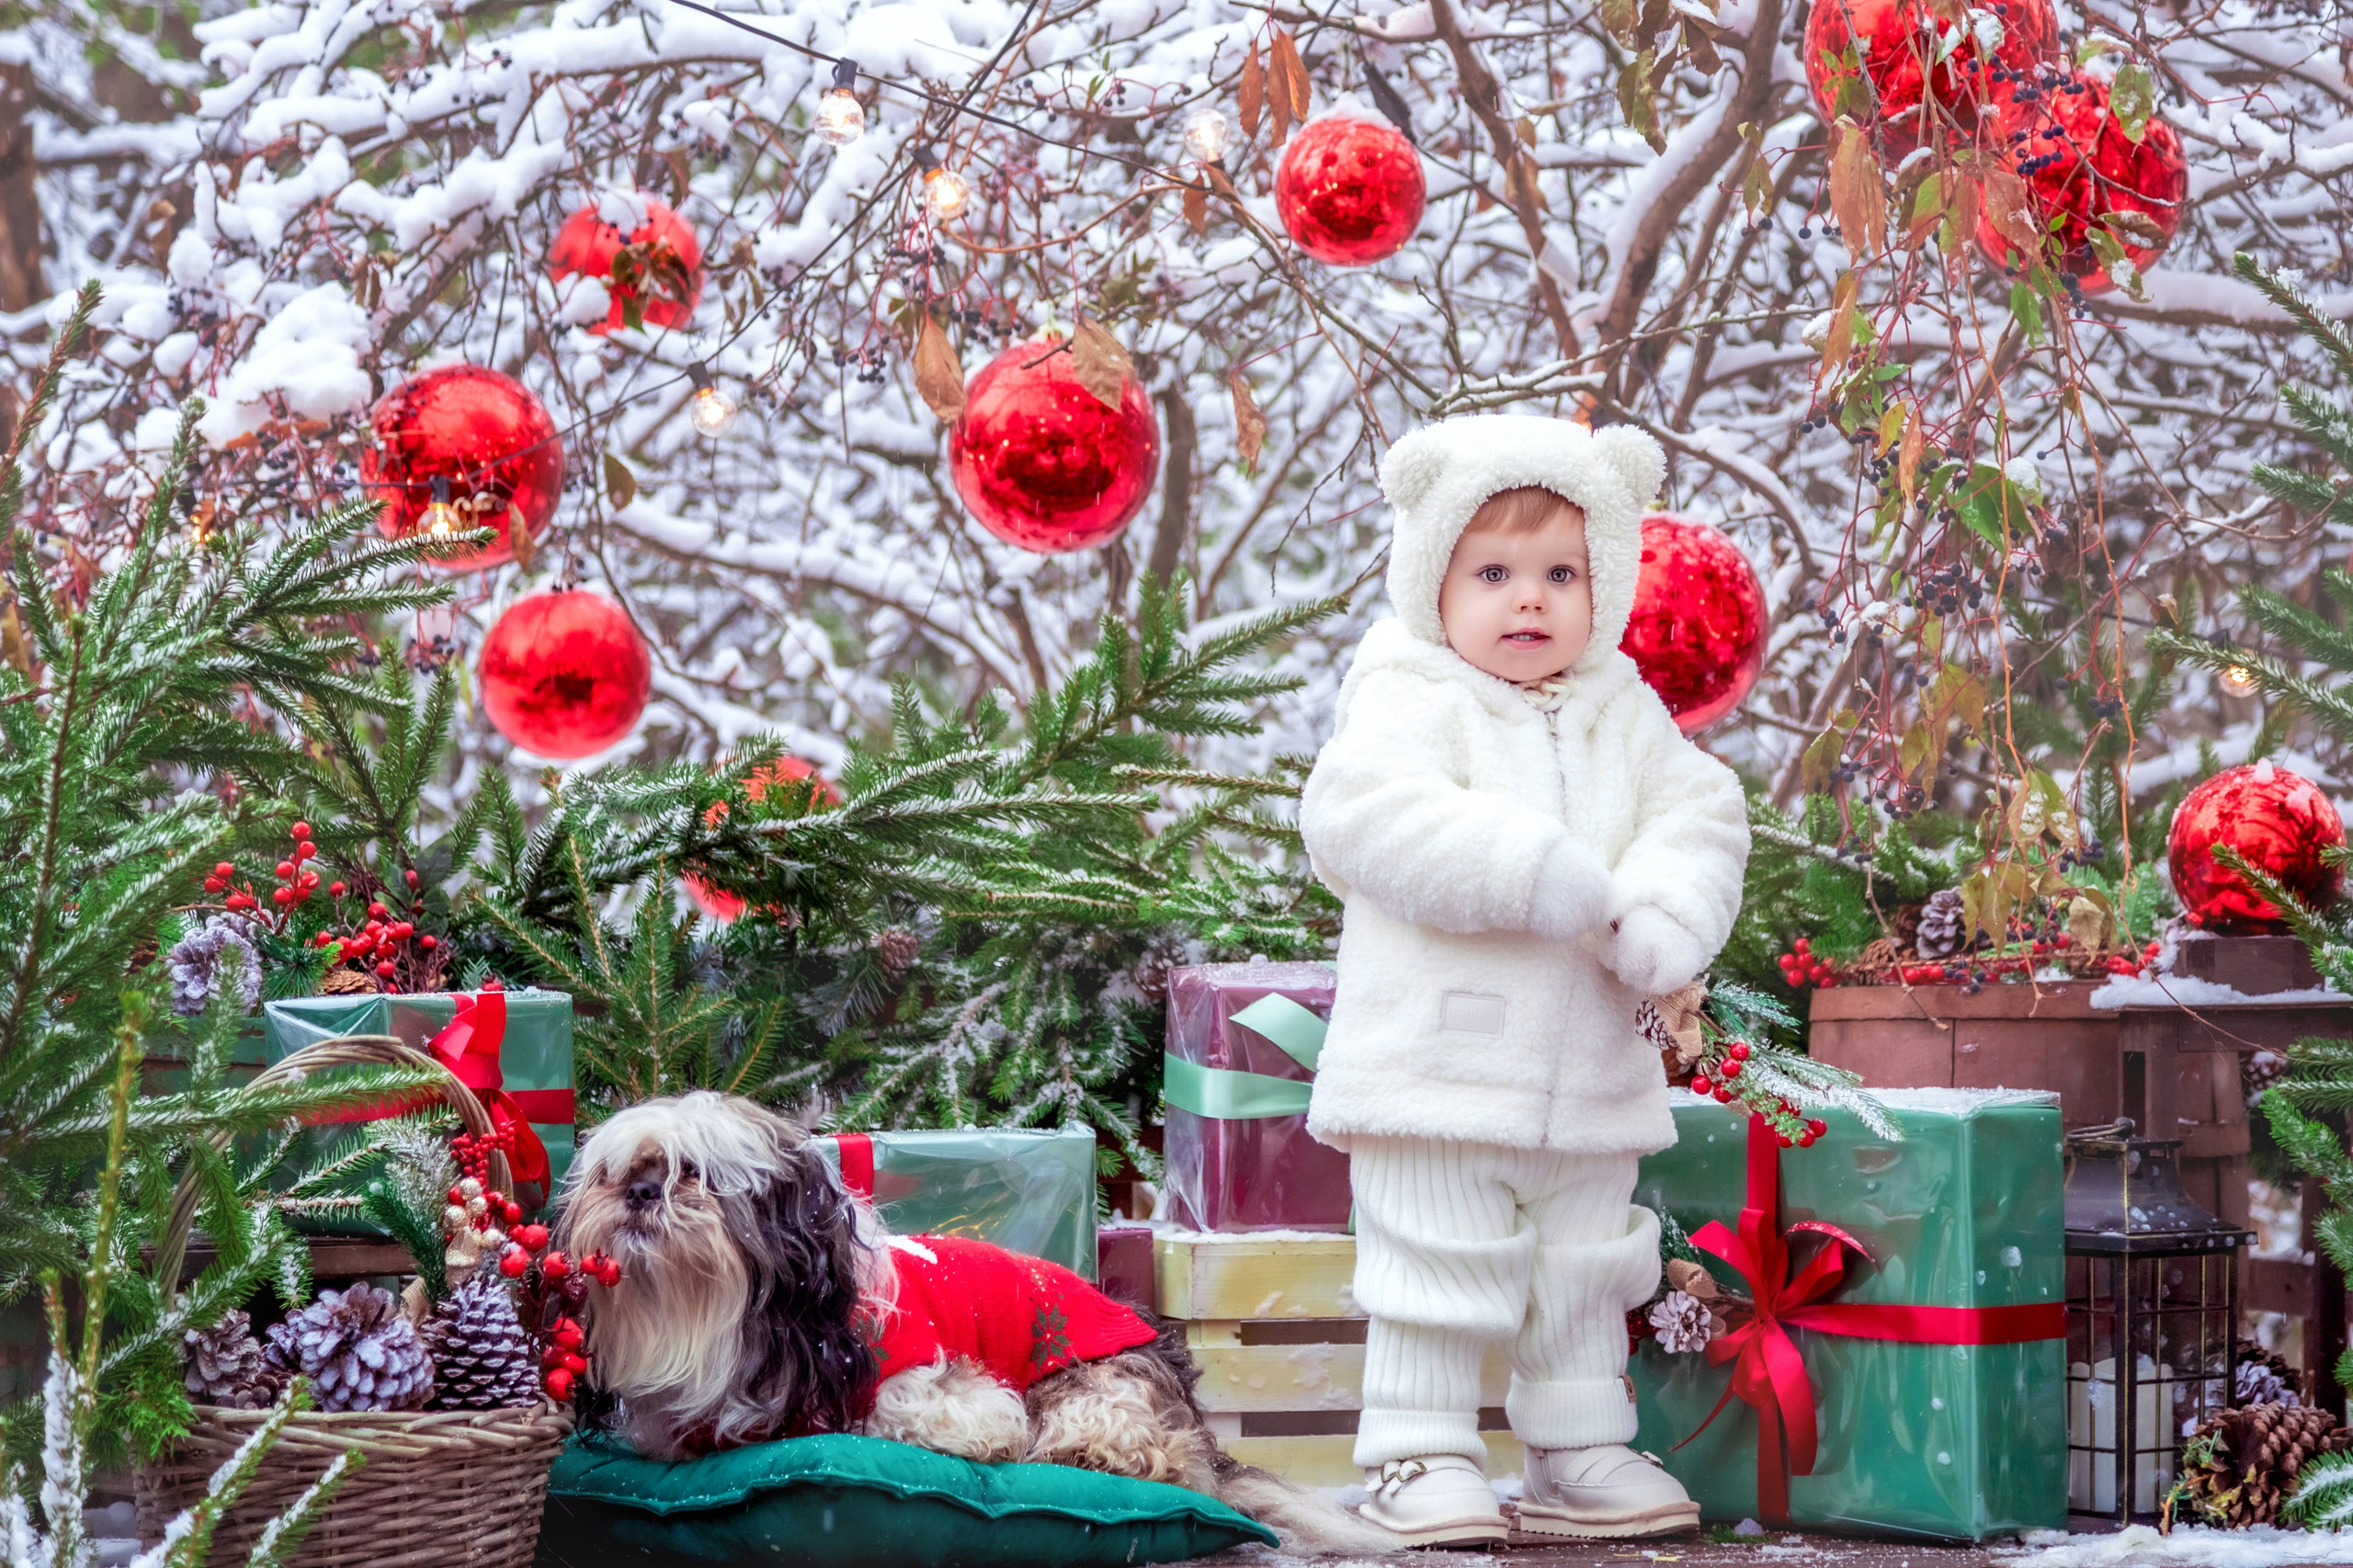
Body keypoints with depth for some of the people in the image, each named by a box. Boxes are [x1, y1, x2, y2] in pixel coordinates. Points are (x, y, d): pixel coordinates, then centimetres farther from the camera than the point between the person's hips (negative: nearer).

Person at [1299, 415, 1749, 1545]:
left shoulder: (1623, 717, 12)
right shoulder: (1410, 700, -8)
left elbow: (1700, 814, 7)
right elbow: (1360, 810, -24)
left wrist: (1664, 917, -15)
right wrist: (1527, 871, -28)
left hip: (1588, 1083, 6)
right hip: (1436, 1068, -6)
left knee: (1583, 1274, 14)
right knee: (1438, 1266, -3)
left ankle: (1579, 1452, 26)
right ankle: (1421, 1453, 9)